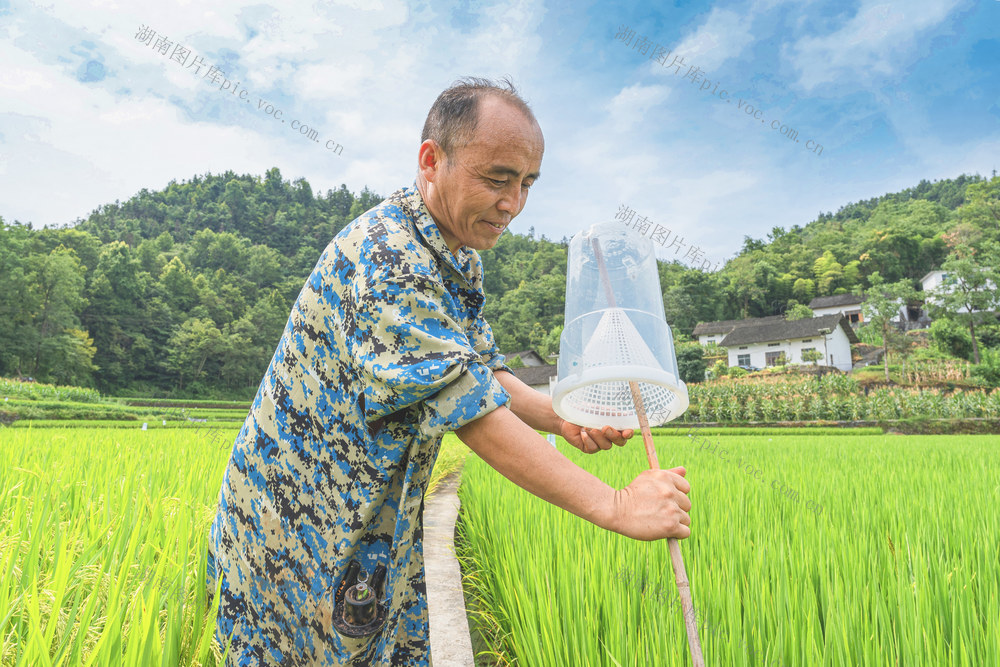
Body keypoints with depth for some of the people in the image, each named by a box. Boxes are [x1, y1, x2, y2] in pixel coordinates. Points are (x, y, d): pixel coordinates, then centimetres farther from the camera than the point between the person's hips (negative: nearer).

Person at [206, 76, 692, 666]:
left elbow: (481, 372, 5)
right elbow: (475, 414, -33)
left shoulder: (461, 254, 4)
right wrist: (615, 506, -29)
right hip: (300, 528, -8)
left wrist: (558, 417, -14)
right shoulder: (386, 261, -29)